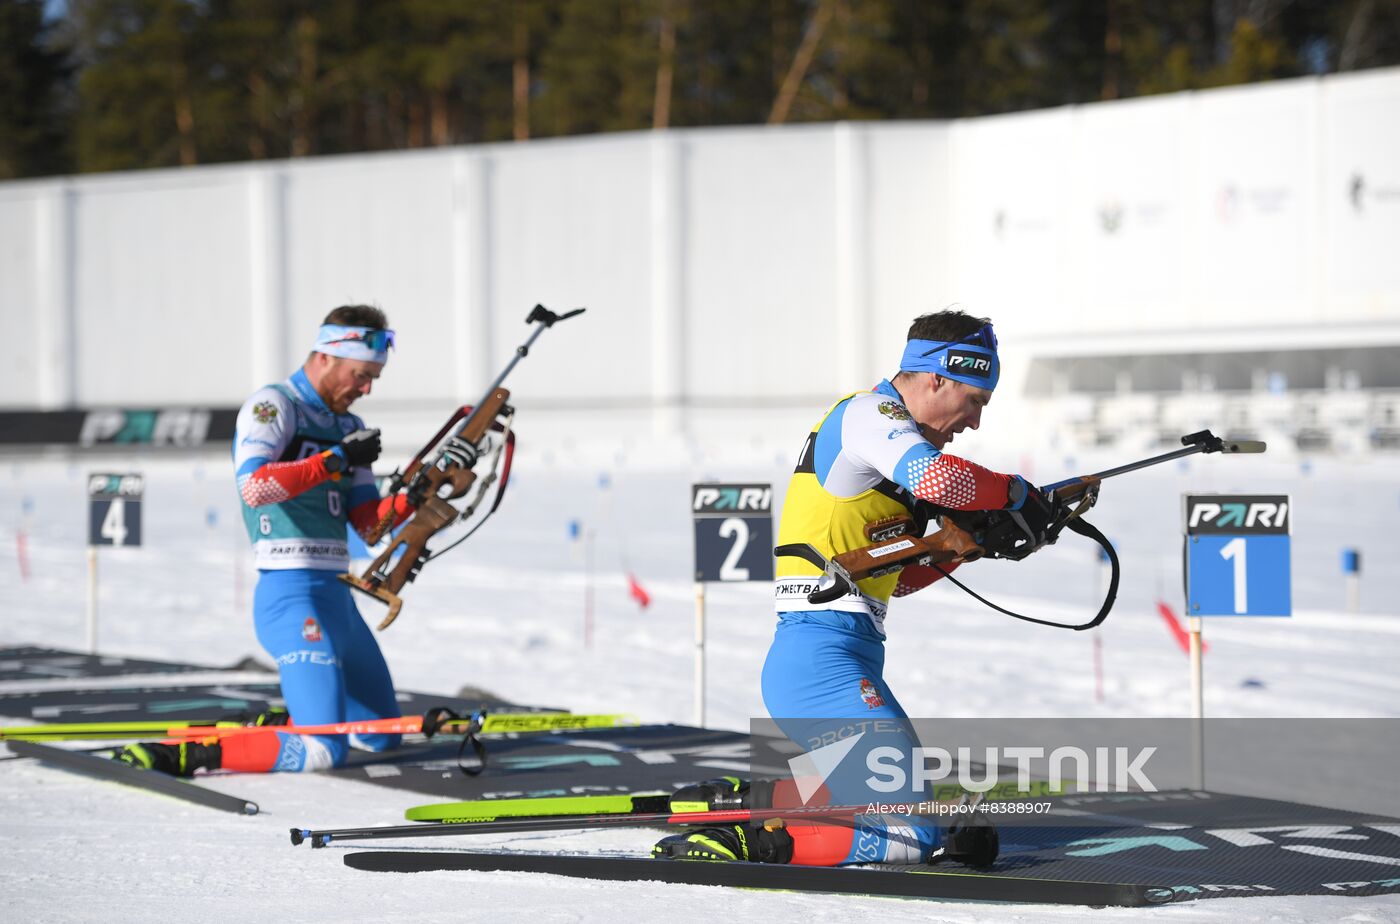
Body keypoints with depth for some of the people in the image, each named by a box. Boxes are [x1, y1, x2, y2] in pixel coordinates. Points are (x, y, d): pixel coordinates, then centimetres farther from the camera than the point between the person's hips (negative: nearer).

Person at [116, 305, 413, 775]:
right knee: (324, 750, -21)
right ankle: (180, 755, -19)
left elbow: (369, 523, 12)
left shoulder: (349, 429, 19)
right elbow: (254, 486, -25)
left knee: (383, 735, 18)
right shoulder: (273, 405, -7)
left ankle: (271, 724, 28)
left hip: (337, 597, 9)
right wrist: (336, 460, -23)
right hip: (292, 596, -9)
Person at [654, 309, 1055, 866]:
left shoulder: (884, 428, 24)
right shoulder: (869, 412, -6)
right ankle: (749, 841, -17)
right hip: (826, 659, -10)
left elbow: (893, 575, 27)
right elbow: (937, 479, -27)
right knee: (913, 838, -17)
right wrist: (1016, 493, -11)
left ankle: (740, 799, 17)